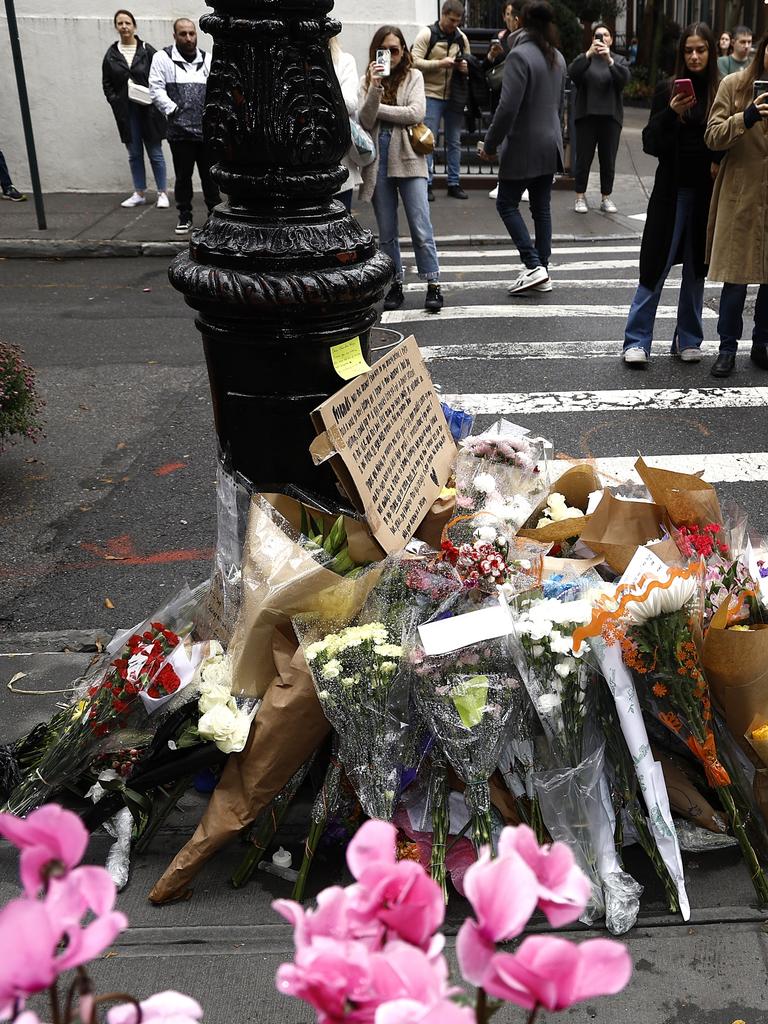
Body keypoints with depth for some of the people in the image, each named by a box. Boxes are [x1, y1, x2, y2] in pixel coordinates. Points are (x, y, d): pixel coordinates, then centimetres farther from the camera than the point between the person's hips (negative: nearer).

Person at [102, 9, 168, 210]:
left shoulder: (147, 51, -3)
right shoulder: (111, 54, 7)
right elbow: (106, 83, 10)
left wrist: (153, 97, -14)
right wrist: (114, 101, -3)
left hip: (148, 109, -3)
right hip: (126, 112, 3)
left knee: (155, 153, 1)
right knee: (134, 154, 8)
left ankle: (162, 193, 9)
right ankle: (139, 194, 15)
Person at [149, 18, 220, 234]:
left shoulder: (207, 59, 12)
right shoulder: (163, 58, 1)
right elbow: (156, 89, -4)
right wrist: (173, 110, -11)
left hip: (208, 129, 2)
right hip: (180, 130, -2)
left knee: (210, 174, 8)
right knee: (183, 175, 5)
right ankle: (185, 217, 16)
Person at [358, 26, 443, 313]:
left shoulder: (413, 77, 4)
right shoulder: (366, 81, 8)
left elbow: (416, 113, -10)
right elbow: (365, 121, -5)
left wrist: (378, 110, -7)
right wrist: (375, 87, -17)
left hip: (408, 160, -2)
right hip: (378, 162, 2)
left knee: (421, 228, -5)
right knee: (386, 232, 8)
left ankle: (433, 285, 1)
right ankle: (395, 285, 18)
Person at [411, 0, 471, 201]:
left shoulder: (462, 38, 9)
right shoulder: (427, 34, -5)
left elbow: (470, 66, 15)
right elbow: (415, 61, -13)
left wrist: (466, 67, -9)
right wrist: (440, 63, -22)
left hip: (455, 97, 5)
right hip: (431, 96, -5)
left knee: (454, 141, 9)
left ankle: (454, 183, 16)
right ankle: (427, 183, 2)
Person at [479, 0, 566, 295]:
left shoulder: (520, 55, -15)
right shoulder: (557, 57, 9)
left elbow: (508, 107, -21)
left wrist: (490, 145, -13)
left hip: (523, 146, -7)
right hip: (550, 144, 7)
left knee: (507, 204, 3)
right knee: (542, 207, 11)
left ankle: (534, 266, -7)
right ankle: (542, 274, 13)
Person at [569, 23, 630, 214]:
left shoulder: (619, 60, 8)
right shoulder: (585, 58, 5)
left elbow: (624, 78, -13)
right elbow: (572, 72, -16)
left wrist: (609, 60, -28)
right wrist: (589, 54, -31)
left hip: (611, 116, 1)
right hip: (586, 115, -1)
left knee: (608, 160, 3)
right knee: (584, 158, 0)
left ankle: (606, 198, 11)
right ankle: (580, 197, 8)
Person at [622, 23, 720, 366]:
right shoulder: (667, 90, 1)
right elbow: (650, 144, -3)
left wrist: (719, 163, -12)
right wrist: (671, 114, -18)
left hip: (707, 193, 1)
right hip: (672, 191, -1)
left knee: (696, 268, 8)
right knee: (655, 265, -3)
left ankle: (688, 340, 18)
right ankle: (637, 340, 3)